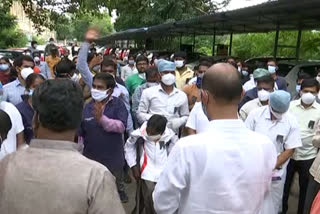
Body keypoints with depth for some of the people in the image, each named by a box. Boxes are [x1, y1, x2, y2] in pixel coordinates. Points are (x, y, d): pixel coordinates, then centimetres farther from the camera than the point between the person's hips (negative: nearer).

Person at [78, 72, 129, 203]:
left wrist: (102, 119, -35)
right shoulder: (87, 107, -5)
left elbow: (122, 126, -24)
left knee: (117, 185, 23)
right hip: (91, 157, 2)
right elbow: (79, 132, 1)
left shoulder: (118, 104, -11)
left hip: (113, 157, -1)